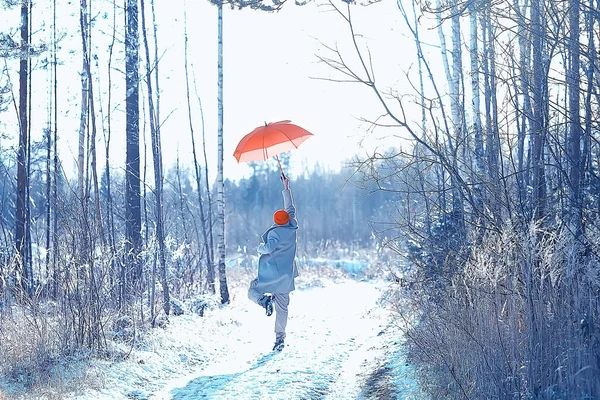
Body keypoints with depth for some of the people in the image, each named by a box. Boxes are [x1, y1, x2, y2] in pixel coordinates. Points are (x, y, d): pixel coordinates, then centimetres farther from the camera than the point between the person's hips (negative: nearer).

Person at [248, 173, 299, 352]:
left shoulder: (274, 232, -14)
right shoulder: (292, 229, 4)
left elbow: (269, 247, -30)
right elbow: (291, 209, 17)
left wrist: (260, 247, -6)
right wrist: (286, 188, 25)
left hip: (270, 275, -6)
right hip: (285, 276, 6)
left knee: (253, 292, 14)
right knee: (282, 308, 10)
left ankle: (265, 300, -17)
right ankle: (280, 338, 7)